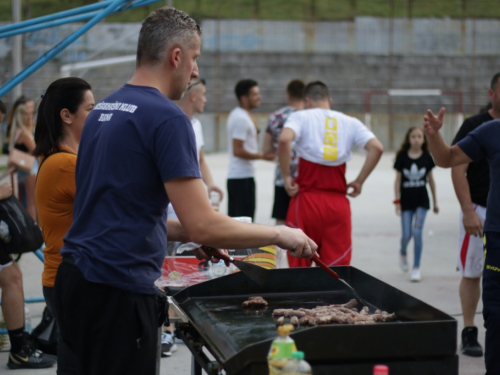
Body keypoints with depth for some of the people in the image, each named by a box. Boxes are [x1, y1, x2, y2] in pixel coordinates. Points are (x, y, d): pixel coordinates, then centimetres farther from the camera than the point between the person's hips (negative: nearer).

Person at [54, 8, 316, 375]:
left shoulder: (104, 109, 11)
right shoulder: (168, 118, -15)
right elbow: (204, 226, -20)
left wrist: (192, 235, 18)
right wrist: (280, 235, -7)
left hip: (78, 276, 9)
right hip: (118, 289, -9)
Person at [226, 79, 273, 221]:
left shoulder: (235, 114, 15)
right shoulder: (242, 118, -16)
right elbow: (238, 151, -20)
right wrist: (262, 156, -14)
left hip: (234, 176, 10)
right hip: (243, 177, -10)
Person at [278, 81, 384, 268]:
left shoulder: (300, 117, 3)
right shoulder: (350, 122, 11)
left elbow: (284, 140, -18)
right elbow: (377, 148, -1)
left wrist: (286, 176, -8)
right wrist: (359, 181, 5)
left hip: (307, 199, -2)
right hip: (339, 203, 2)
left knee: (299, 267, 8)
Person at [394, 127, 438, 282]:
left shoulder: (427, 158, -1)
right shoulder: (402, 157, -4)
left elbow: (431, 180, 8)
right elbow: (398, 180, 0)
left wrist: (435, 202, 12)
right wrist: (397, 202, -4)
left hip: (421, 200, 0)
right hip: (406, 200, 0)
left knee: (417, 232, -9)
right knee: (406, 235, 0)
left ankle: (416, 268, 0)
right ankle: (403, 253, 36)